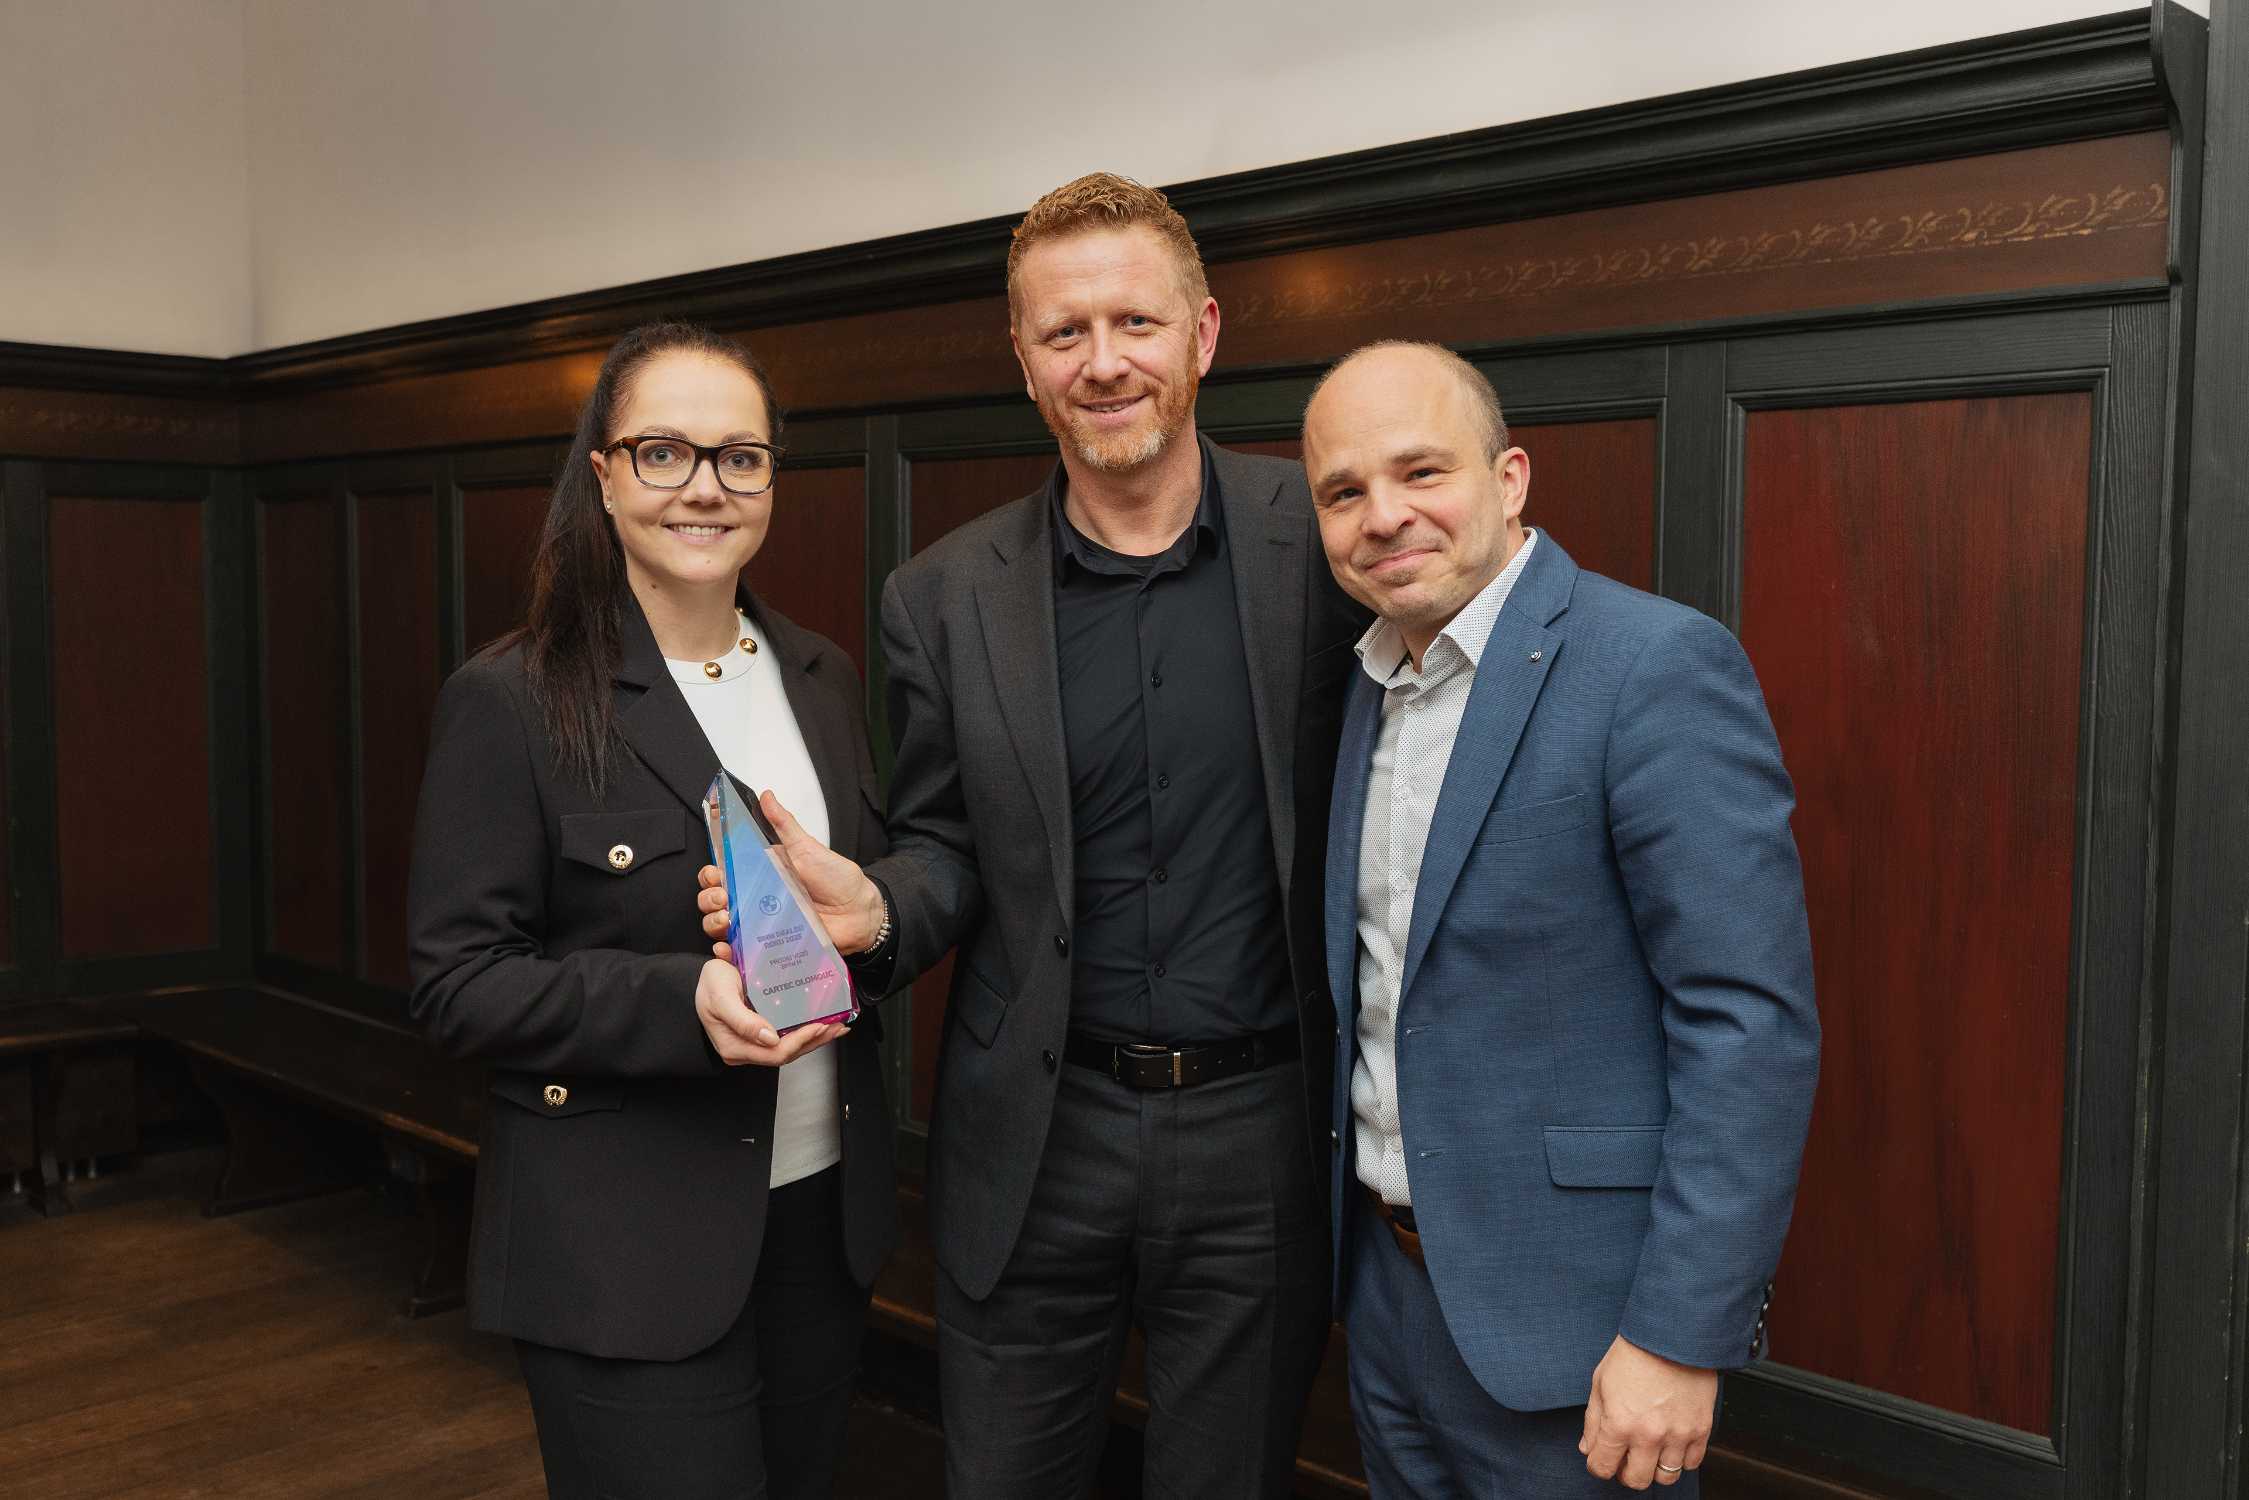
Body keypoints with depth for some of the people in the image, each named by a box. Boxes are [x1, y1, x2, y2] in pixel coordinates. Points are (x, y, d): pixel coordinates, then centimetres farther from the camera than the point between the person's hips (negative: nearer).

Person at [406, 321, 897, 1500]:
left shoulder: (823, 679, 7)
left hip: (823, 1214, 6)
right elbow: (458, 986, -11)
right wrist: (681, 1003, -25)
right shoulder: (510, 702, -10)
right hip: (626, 1254, -5)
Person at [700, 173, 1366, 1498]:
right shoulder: (945, 598, -1)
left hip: (1263, 1136, -1)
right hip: (1036, 1138, 1)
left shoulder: (1326, 538, -6)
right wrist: (875, 905, -15)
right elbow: (949, 847, 7)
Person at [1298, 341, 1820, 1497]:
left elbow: (1751, 1021, -20)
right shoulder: (1372, 686, 7)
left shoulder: (1658, 666, -17)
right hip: (1388, 1275, 7)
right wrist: (1353, 1234, 12)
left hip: (1563, 1314, -7)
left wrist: (1680, 1337, -20)